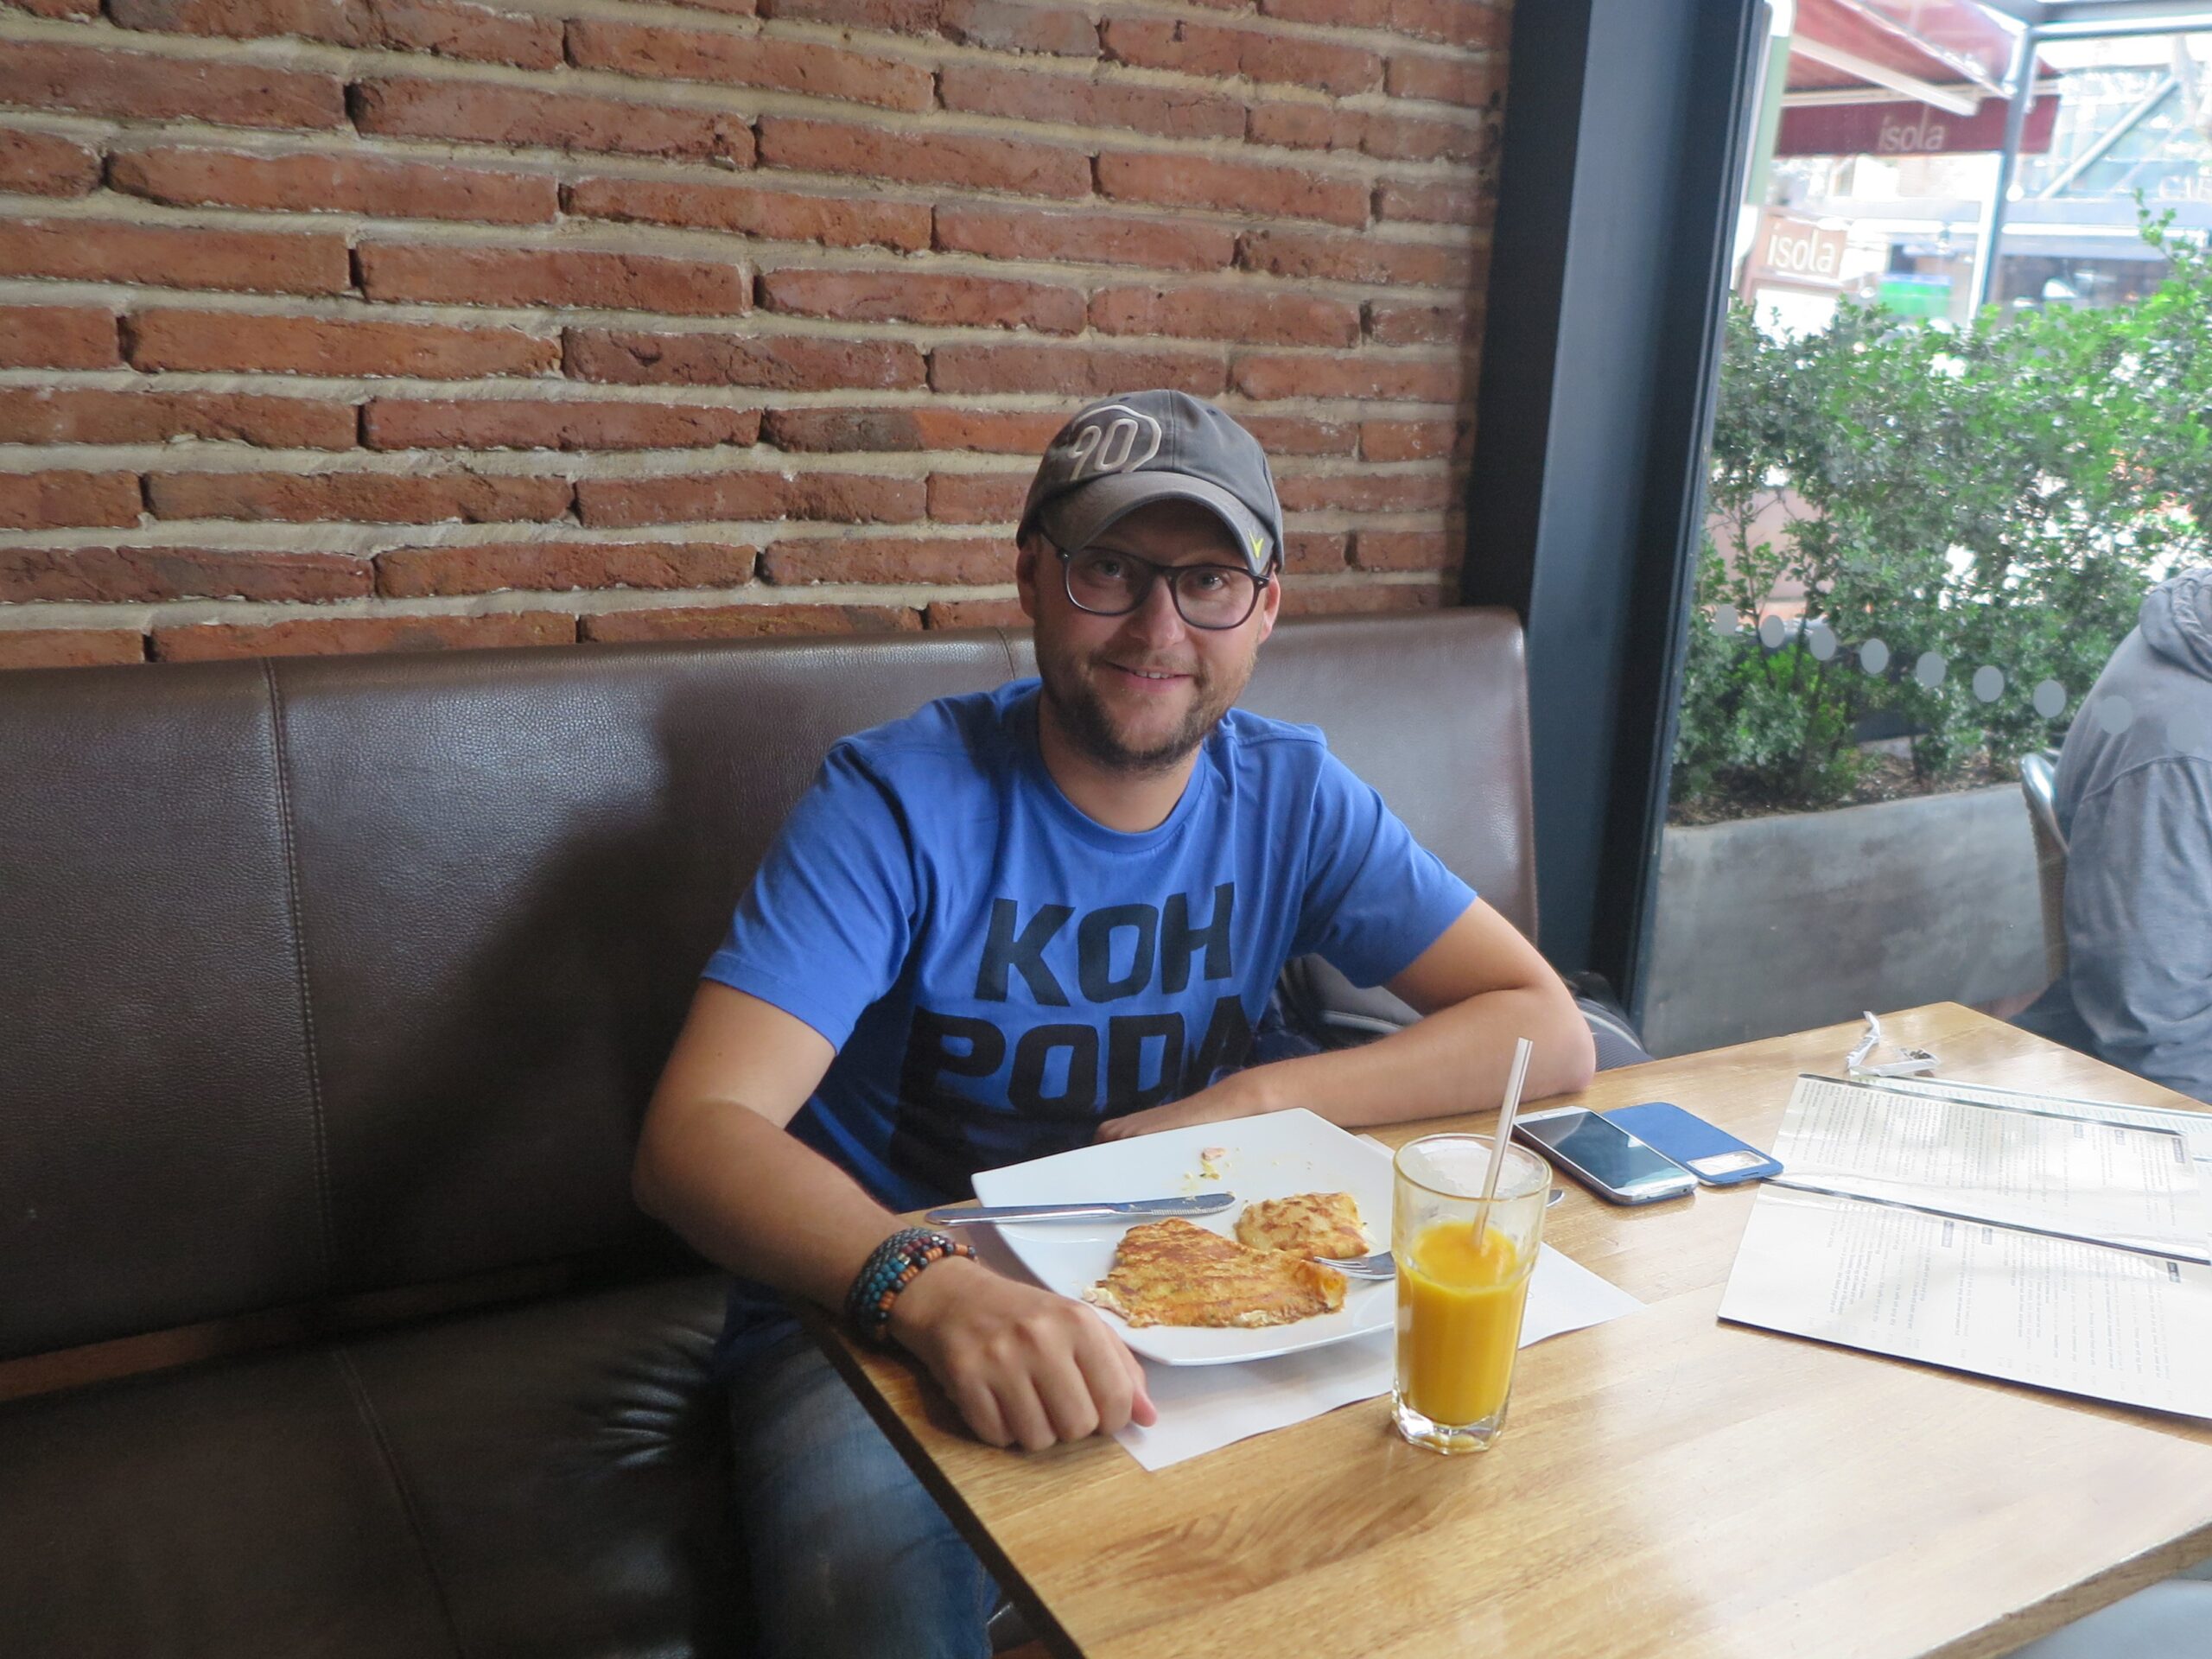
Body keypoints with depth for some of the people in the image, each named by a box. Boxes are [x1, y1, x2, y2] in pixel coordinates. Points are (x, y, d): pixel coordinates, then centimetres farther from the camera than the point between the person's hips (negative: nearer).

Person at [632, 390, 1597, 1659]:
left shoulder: (1291, 795, -3)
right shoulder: (898, 802, -16)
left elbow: (1549, 1033, -4)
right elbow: (693, 1136, -26)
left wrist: (1246, 1104, -16)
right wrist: (933, 1284, -45)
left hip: (1168, 1297, 4)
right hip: (870, 1309, -3)